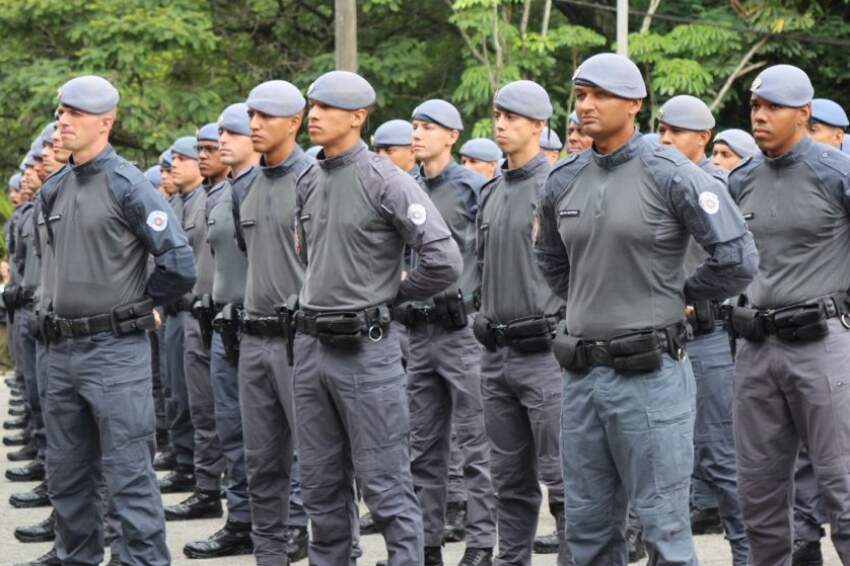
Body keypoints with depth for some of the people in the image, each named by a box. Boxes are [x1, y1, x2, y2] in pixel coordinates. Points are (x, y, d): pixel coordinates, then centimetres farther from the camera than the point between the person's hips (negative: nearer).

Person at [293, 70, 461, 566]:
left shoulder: (386, 182, -11)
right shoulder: (308, 184, 11)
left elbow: (445, 261, -17)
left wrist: (391, 293, -4)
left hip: (366, 346, -7)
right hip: (311, 344, 7)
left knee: (386, 484, -4)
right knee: (322, 484, 12)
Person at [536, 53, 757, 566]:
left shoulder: (669, 174, -10)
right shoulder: (564, 181, 9)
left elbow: (738, 258, -12)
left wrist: (680, 295, 1)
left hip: (650, 373, -6)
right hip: (582, 373, 6)